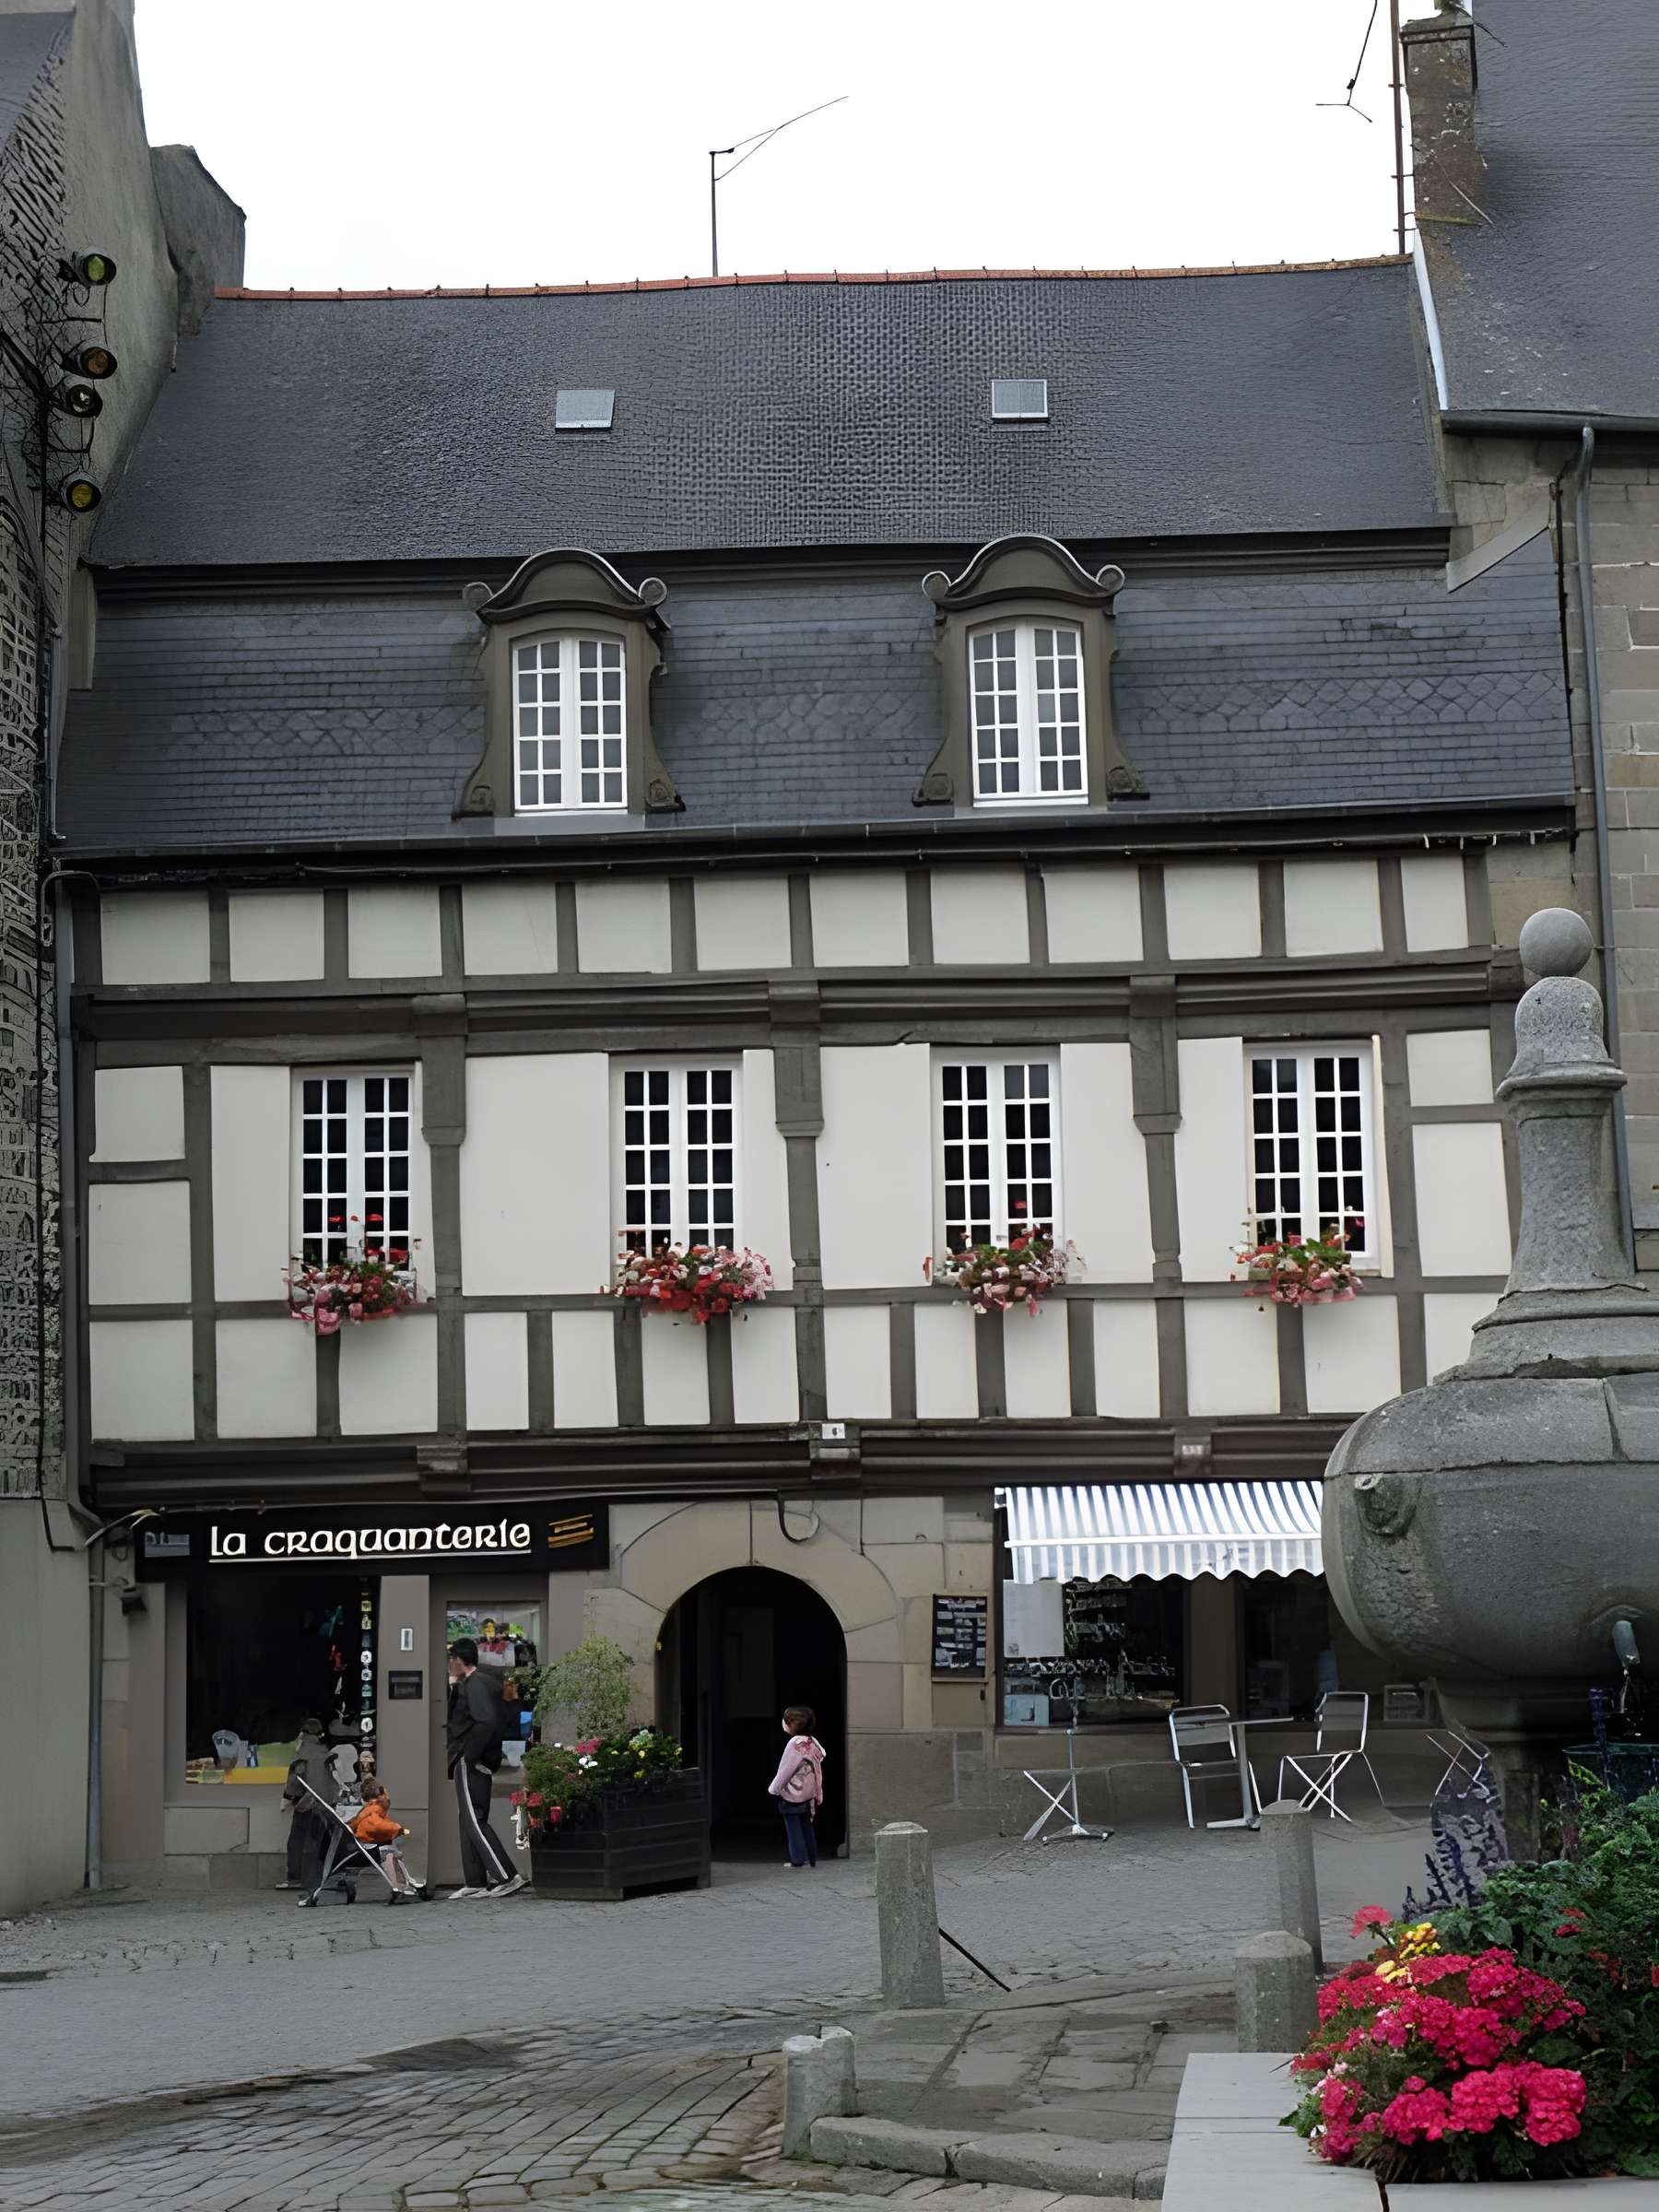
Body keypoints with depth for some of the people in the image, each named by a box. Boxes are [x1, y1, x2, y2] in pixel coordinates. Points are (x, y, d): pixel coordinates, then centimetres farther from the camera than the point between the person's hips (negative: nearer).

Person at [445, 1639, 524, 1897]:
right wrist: (454, 1689, 12)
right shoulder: (485, 1682, 17)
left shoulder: (476, 1684, -15)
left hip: (470, 1764, -11)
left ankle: (507, 1877, -15)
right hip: (480, 1764, 11)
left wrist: (468, 1757, -22)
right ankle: (475, 1882, 17)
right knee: (471, 1822, 13)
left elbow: (486, 1722, -26)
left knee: (474, 1821, -10)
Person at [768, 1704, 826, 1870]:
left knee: (793, 1826, 2)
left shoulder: (795, 1743, -19)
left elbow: (785, 1769, -16)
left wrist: (775, 1788, -4)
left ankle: (798, 1858, 3)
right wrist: (818, 1794, 14)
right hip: (809, 1793, 8)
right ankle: (811, 1858, 18)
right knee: (806, 1825, 15)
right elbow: (817, 1770, 8)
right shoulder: (813, 1743, 3)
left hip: (793, 1794, -8)